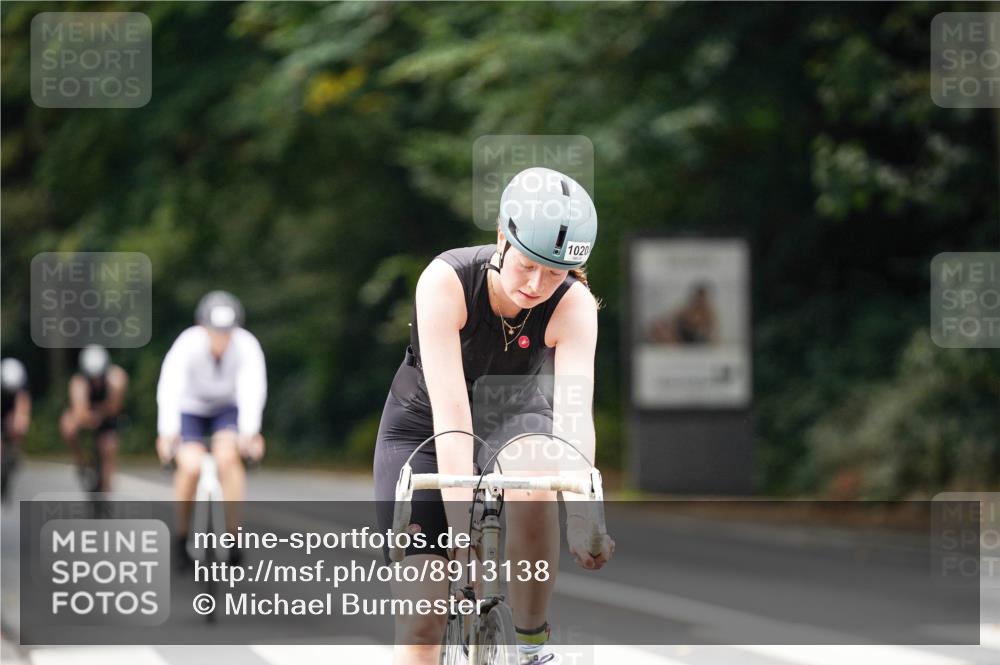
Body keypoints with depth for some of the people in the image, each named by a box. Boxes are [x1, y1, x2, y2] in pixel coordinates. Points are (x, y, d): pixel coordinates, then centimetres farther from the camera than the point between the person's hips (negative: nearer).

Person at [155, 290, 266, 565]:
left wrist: (249, 432, -50)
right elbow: (168, 389, -40)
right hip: (190, 410, -1)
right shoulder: (187, 345, -30)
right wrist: (167, 433, -53)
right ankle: (181, 537, -2)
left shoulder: (247, 345, -25)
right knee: (191, 466, -24)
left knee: (228, 456, -28)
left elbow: (253, 389, -36)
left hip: (228, 410, 1)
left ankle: (234, 535, -19)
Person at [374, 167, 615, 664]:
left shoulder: (574, 305, -25)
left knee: (535, 485, -36)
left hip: (511, 414, 1)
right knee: (421, 623, -11)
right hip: (422, 424, -1)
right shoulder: (447, 281, -32)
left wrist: (580, 518, -52)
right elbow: (450, 415, -39)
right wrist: (463, 534, -47)